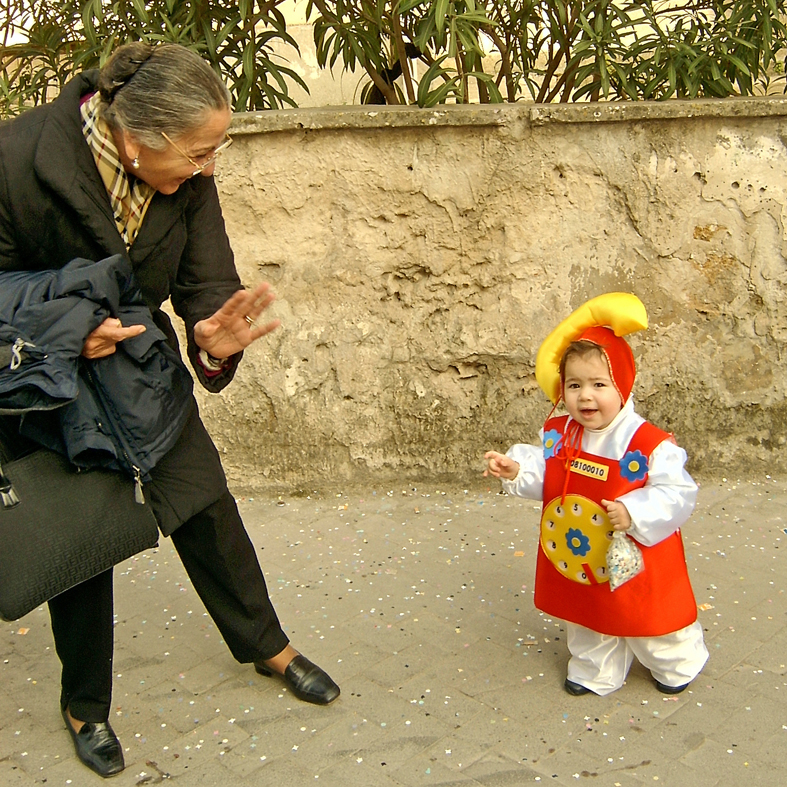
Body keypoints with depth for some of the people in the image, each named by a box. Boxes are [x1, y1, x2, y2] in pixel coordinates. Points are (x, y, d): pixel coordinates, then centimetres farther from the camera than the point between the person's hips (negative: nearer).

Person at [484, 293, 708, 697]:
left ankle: (676, 665, 48)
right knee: (588, 618, 23)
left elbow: (677, 494, -23)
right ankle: (595, 671, 47)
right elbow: (542, 477, 4)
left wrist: (633, 513, -35)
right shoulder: (558, 436, -7)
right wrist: (516, 471, -15)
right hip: (578, 559, 4)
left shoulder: (650, 444, -24)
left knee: (648, 616, 18)